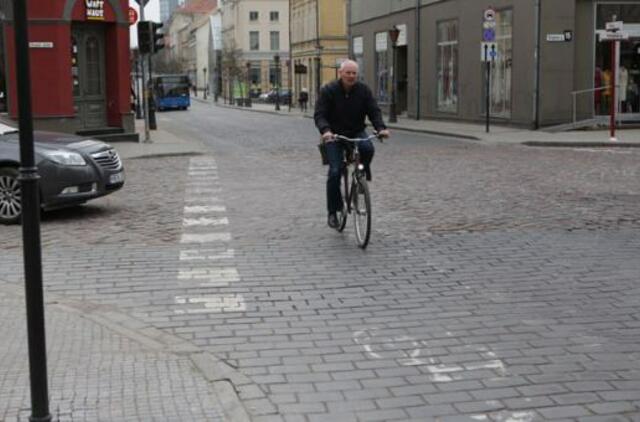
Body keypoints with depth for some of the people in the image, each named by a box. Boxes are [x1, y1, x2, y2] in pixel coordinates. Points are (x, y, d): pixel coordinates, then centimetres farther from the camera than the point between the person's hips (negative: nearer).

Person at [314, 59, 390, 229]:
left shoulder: (363, 90, -2)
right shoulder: (328, 91, -10)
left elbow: (374, 111, -5)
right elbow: (319, 115, -16)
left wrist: (381, 128, -25)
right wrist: (325, 130, -37)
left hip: (356, 133, 2)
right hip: (334, 135, -2)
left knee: (368, 148, -32)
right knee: (335, 172, -13)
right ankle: (332, 212, 0)